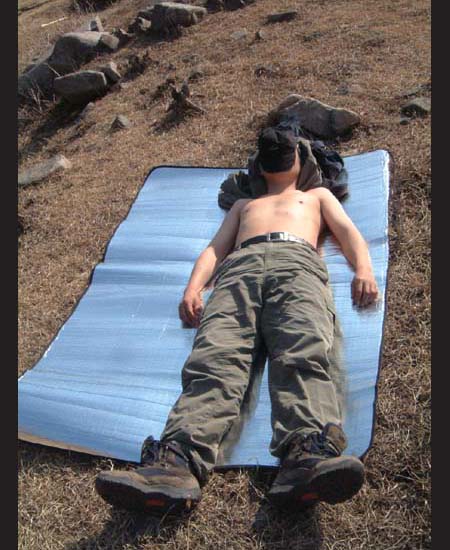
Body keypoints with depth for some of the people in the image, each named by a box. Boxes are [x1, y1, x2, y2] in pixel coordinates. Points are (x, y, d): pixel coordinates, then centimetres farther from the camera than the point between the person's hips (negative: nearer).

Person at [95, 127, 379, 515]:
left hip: (297, 263, -1)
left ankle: (306, 457, -58)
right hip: (240, 268, 1)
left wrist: (363, 270, -1)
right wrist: (193, 288, 6)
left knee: (305, 355, -34)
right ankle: (176, 462, -50)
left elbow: (349, 232, 24)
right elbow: (215, 248, 28)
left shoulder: (318, 195, 41)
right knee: (215, 357, -29)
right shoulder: (244, 204, 44)